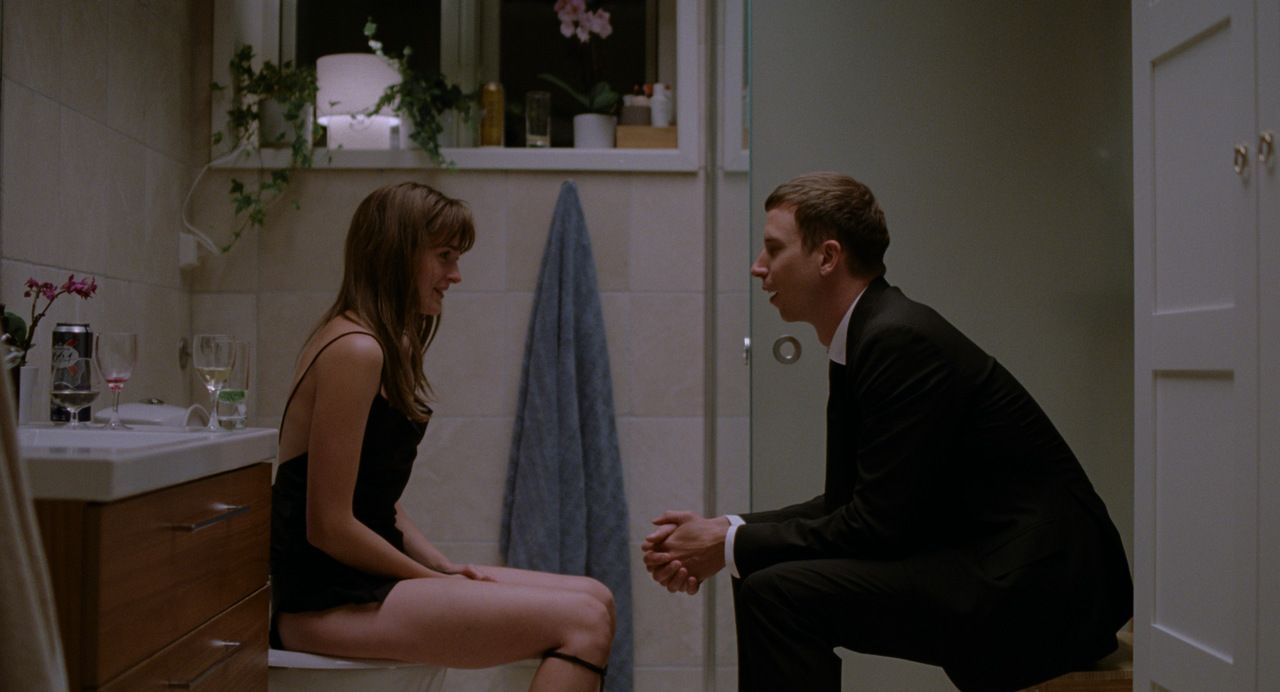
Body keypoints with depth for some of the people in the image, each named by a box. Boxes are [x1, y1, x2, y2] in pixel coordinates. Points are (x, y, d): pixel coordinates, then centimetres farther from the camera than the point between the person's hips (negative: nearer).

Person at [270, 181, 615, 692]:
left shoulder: (388, 349, 14)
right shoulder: (355, 351, -17)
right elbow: (329, 526, -19)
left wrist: (445, 568, 4)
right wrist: (440, 582, -10)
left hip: (367, 577, 10)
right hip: (328, 603, -10)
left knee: (595, 599, 4)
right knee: (582, 622, -19)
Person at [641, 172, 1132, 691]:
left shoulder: (900, 339, -19)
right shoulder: (865, 337, 11)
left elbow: (876, 524, -20)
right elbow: (845, 501, 12)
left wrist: (731, 546, -12)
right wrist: (726, 531, 1)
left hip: (1038, 589, -10)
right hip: (992, 568, 10)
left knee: (777, 593, -19)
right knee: (763, 579, 9)